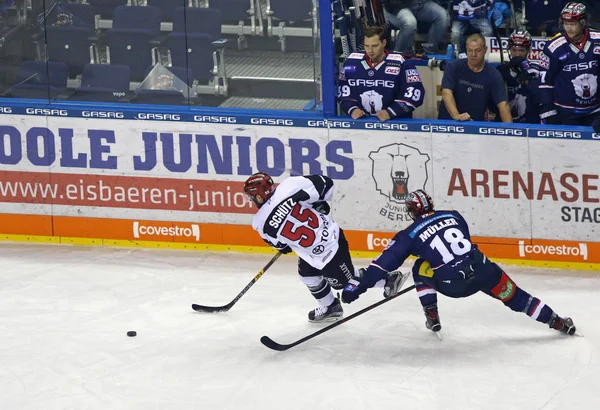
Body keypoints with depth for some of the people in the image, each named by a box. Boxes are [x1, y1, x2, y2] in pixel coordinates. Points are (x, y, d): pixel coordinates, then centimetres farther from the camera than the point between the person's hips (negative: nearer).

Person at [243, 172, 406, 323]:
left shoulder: (261, 223, -16)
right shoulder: (289, 187, -15)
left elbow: (278, 243, 3)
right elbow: (325, 184, -11)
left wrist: (285, 246, 27)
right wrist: (320, 204, 10)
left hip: (324, 255, -6)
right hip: (333, 234, 6)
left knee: (345, 281, 22)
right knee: (307, 274, 27)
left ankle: (388, 280, 26)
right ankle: (330, 307, 44)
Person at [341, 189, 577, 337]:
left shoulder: (410, 235, 9)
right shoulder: (454, 216, 19)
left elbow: (386, 262, 4)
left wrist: (359, 286, 6)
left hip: (453, 284, -3)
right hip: (483, 270, 3)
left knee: (421, 270, 25)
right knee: (512, 295, 16)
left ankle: (432, 317, 22)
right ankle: (557, 322, 14)